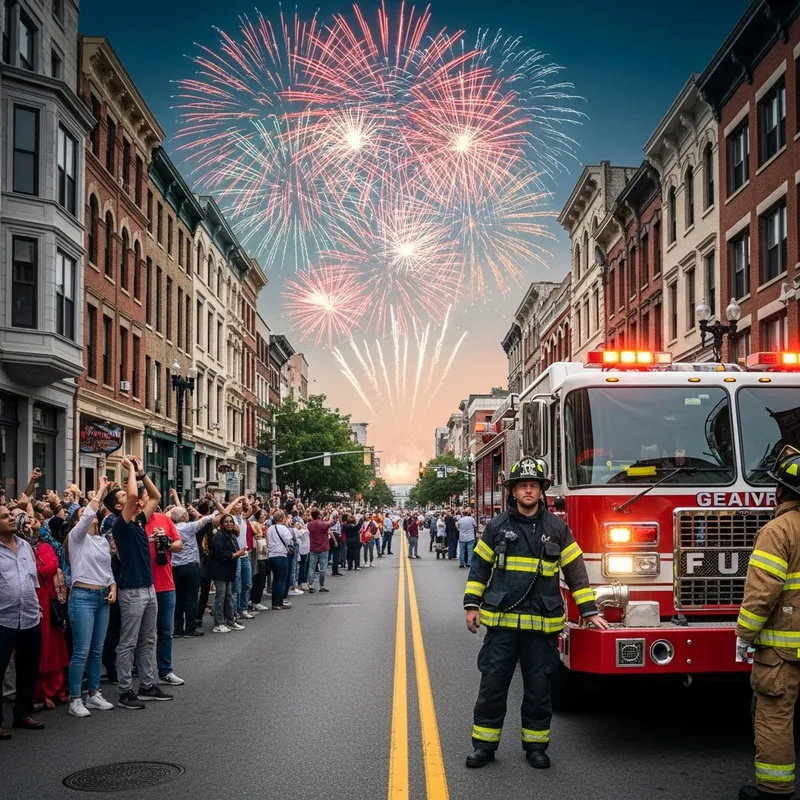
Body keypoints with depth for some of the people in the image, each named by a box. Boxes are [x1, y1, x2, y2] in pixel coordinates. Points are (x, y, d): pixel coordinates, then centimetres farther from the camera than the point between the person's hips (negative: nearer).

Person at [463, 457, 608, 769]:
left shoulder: (558, 528, 3)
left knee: (539, 687, 8)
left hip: (542, 624, 0)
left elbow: (575, 571, 6)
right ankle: (484, 743, 14)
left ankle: (535, 744, 22)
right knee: (493, 683, 3)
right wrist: (472, 604, 3)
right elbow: (480, 567, 9)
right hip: (501, 620, 0)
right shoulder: (497, 526, 3)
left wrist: (589, 611, 2)